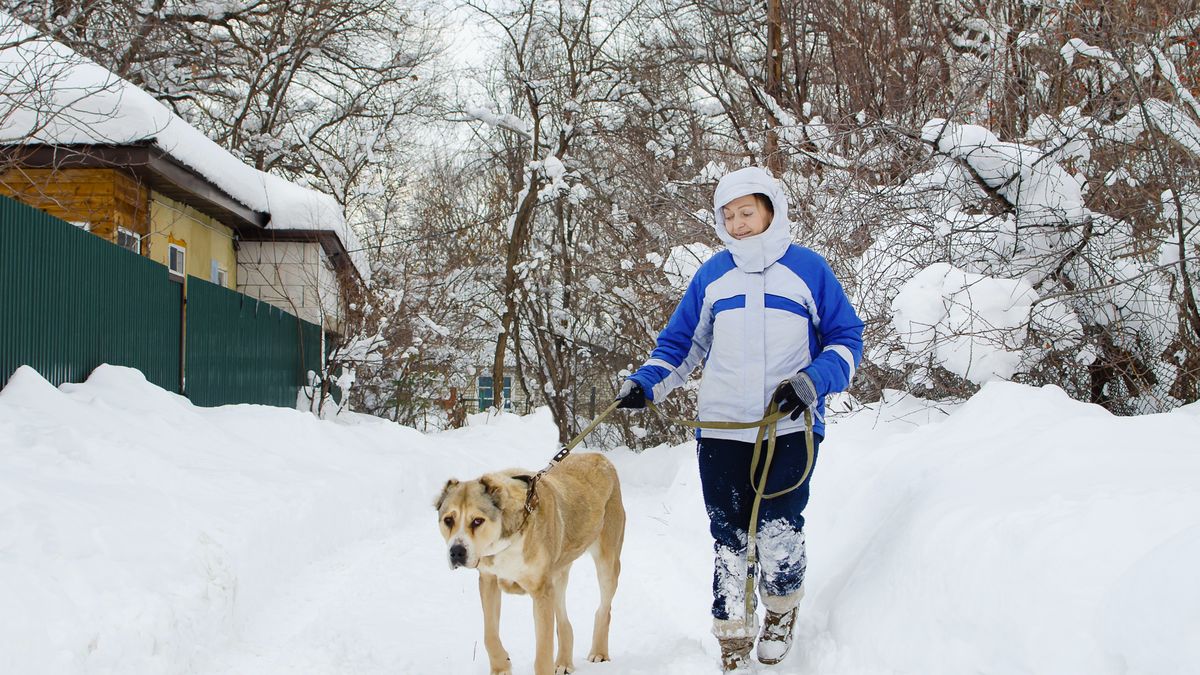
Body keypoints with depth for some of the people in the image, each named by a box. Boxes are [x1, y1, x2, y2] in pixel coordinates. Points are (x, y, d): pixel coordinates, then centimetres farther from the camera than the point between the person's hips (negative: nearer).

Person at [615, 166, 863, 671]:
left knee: (779, 534, -10)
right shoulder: (712, 275, 11)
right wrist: (644, 384, 1)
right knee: (728, 538, 1)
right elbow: (680, 343, 17)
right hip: (722, 427, 2)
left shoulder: (808, 268, 5)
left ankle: (782, 610, 19)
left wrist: (814, 381, -10)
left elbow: (846, 338, 7)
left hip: (790, 427, -2)